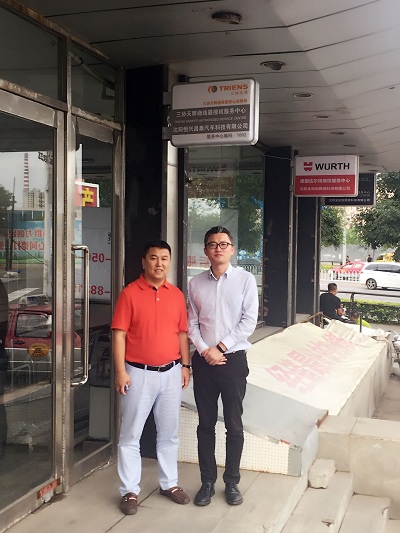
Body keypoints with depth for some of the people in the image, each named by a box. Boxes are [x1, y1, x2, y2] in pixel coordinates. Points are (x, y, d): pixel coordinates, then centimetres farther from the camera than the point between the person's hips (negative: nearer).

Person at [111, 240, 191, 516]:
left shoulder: (177, 295, 6)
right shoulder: (130, 293, -7)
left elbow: (182, 333, 11)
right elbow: (119, 334, -9)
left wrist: (185, 365, 7)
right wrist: (121, 371, -14)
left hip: (171, 372, 4)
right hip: (139, 373, -4)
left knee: (169, 432, 15)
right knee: (130, 435, 4)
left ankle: (169, 483, 30)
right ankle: (130, 491, 15)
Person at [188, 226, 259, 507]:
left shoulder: (245, 280, -2)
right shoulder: (196, 283, 5)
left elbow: (249, 321, -8)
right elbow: (192, 323, 5)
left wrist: (221, 347, -11)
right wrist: (205, 350, -9)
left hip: (233, 358, -2)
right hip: (203, 360, 2)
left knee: (234, 425, 5)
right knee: (206, 424, 9)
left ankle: (232, 483, 19)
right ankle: (207, 482, 21)